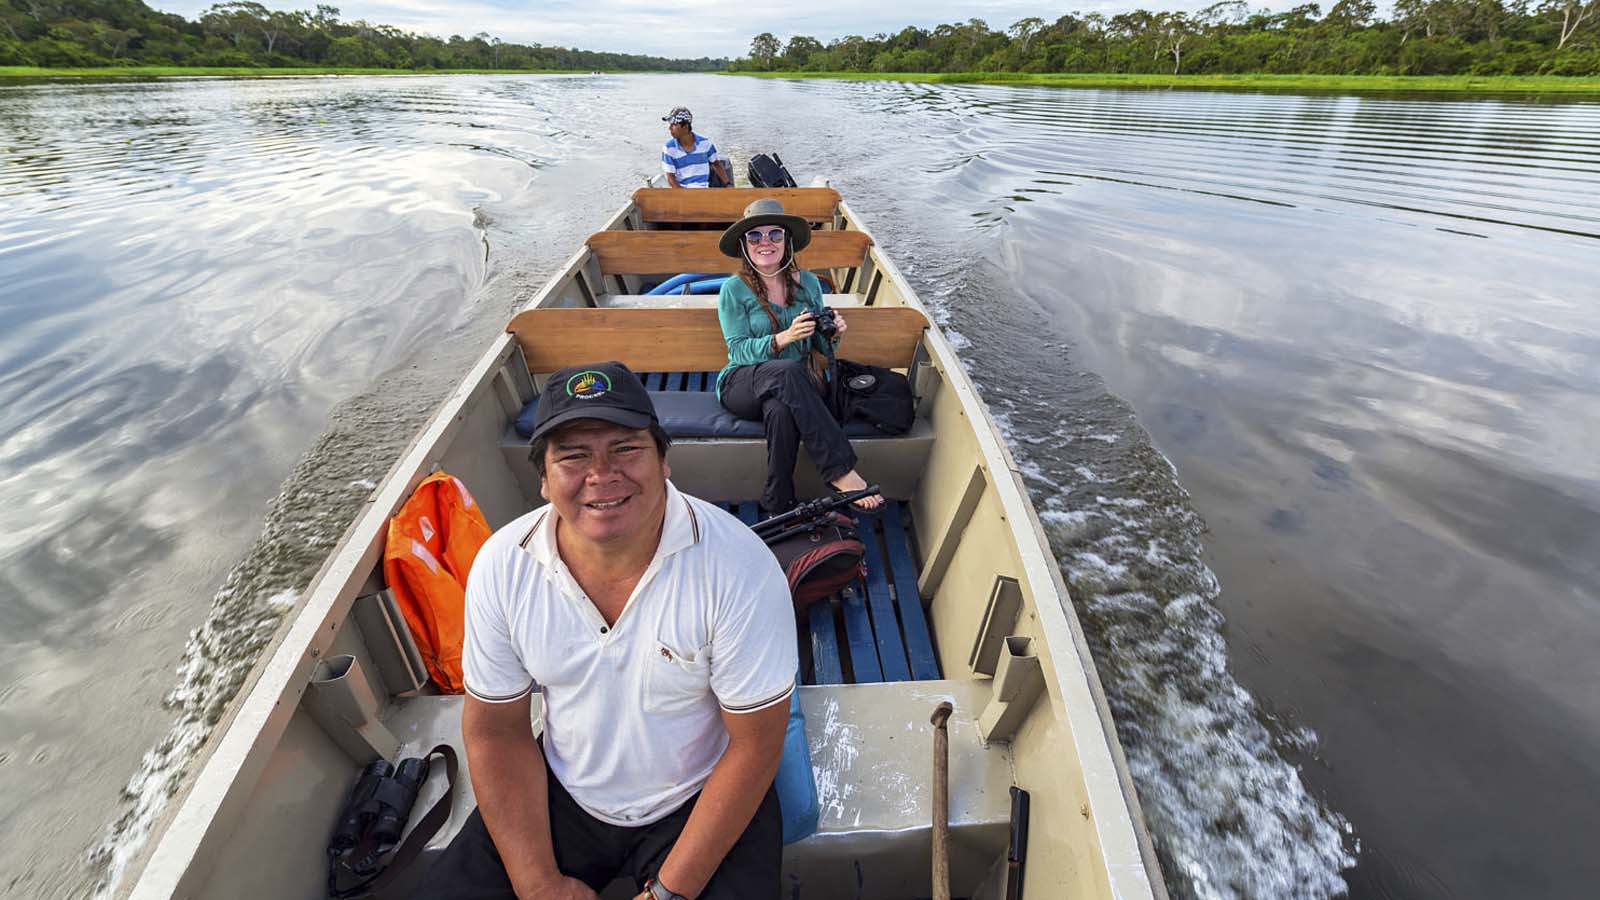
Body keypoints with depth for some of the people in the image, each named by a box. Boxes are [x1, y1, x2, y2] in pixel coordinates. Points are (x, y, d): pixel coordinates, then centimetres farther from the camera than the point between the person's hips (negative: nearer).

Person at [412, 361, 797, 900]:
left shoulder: (738, 566, -27)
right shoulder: (501, 566, -15)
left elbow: (755, 744, -18)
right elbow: (496, 731, -4)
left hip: (700, 802, -2)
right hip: (560, 798, 3)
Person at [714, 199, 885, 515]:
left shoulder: (808, 283, 10)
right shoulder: (734, 289, -1)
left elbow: (820, 346, 15)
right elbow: (739, 351, -10)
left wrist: (833, 334, -10)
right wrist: (784, 338, -24)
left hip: (795, 384, 2)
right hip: (742, 383, -2)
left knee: (781, 409, -37)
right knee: (787, 371, -37)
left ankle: (778, 508, -27)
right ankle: (841, 471, -35)